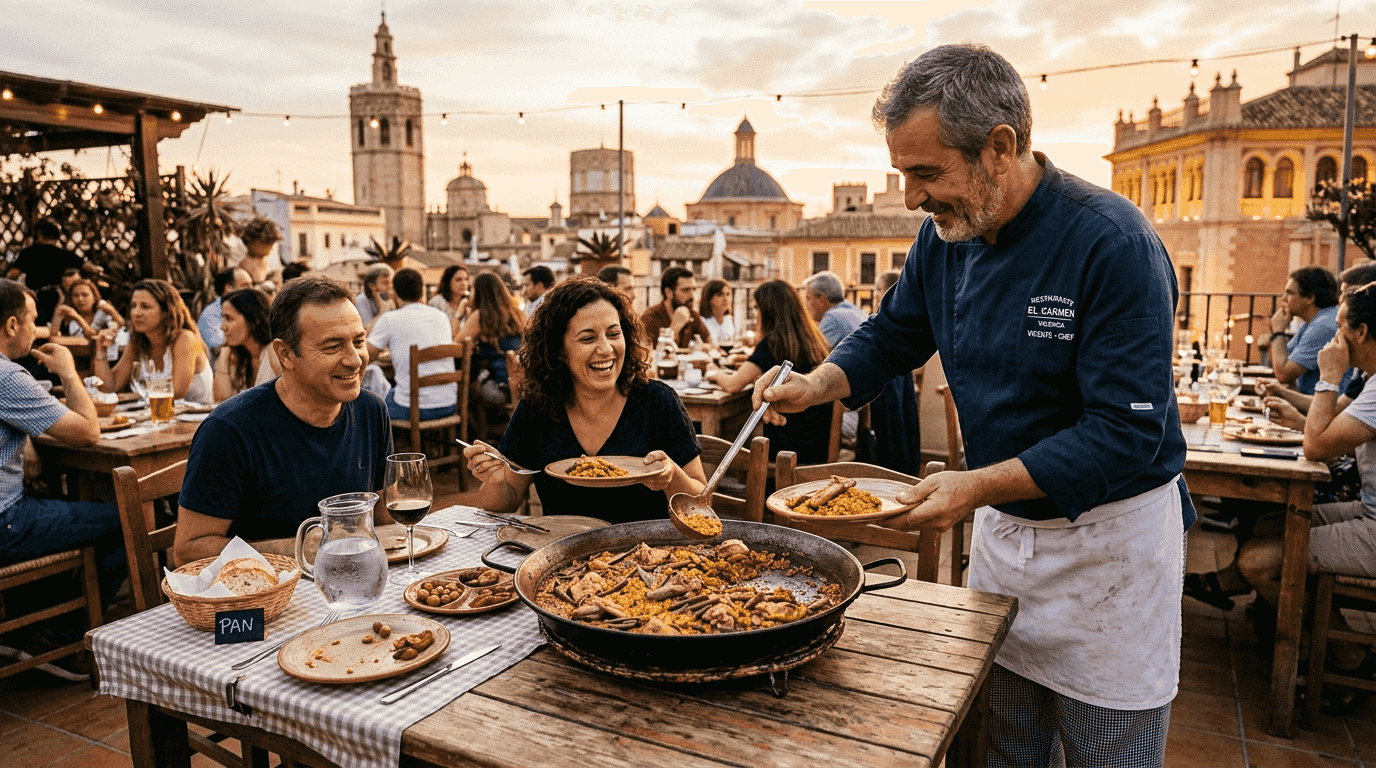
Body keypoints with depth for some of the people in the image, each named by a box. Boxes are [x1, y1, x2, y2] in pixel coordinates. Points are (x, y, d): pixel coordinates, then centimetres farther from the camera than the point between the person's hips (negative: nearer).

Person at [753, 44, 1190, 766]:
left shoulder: (1113, 244, -24)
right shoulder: (945, 236, -4)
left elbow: (1127, 434, -26)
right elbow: (891, 335, 10)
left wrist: (979, 486, -32)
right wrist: (817, 384, -8)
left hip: (1109, 539, -5)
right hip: (1002, 527, 6)